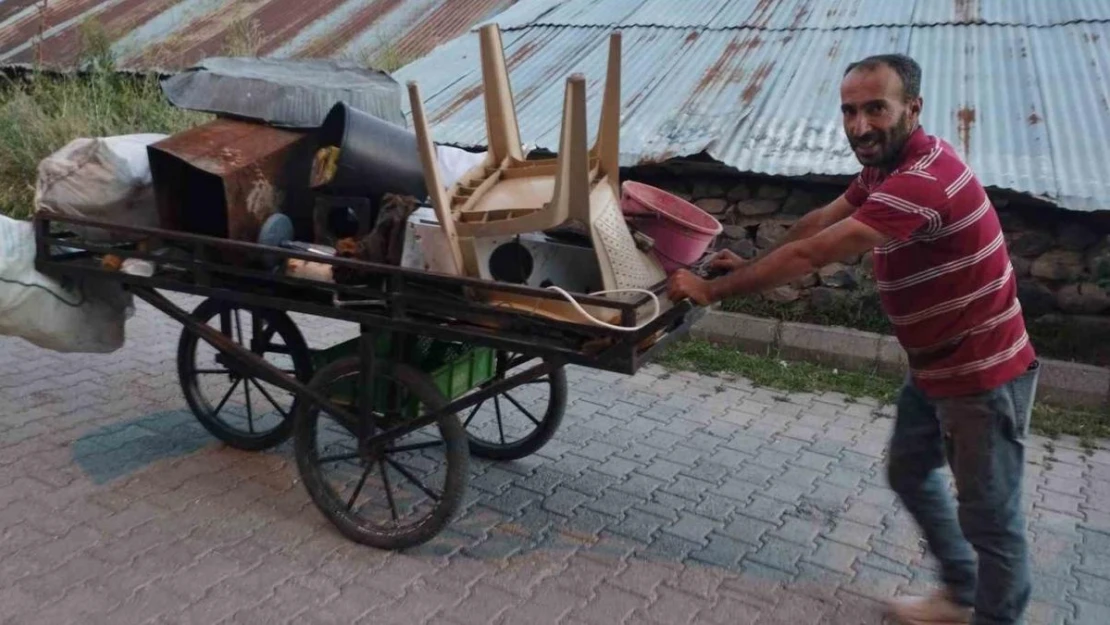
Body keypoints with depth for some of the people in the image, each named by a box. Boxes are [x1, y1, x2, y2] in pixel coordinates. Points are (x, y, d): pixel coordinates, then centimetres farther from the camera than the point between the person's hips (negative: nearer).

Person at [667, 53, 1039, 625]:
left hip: (982, 375, -10)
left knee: (989, 515, 6)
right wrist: (752, 266, 4)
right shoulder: (888, 166, 3)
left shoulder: (924, 181, -31)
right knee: (910, 474, 22)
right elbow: (819, 221, 12)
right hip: (934, 365, 10)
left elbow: (812, 255, -33)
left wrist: (712, 289, -25)